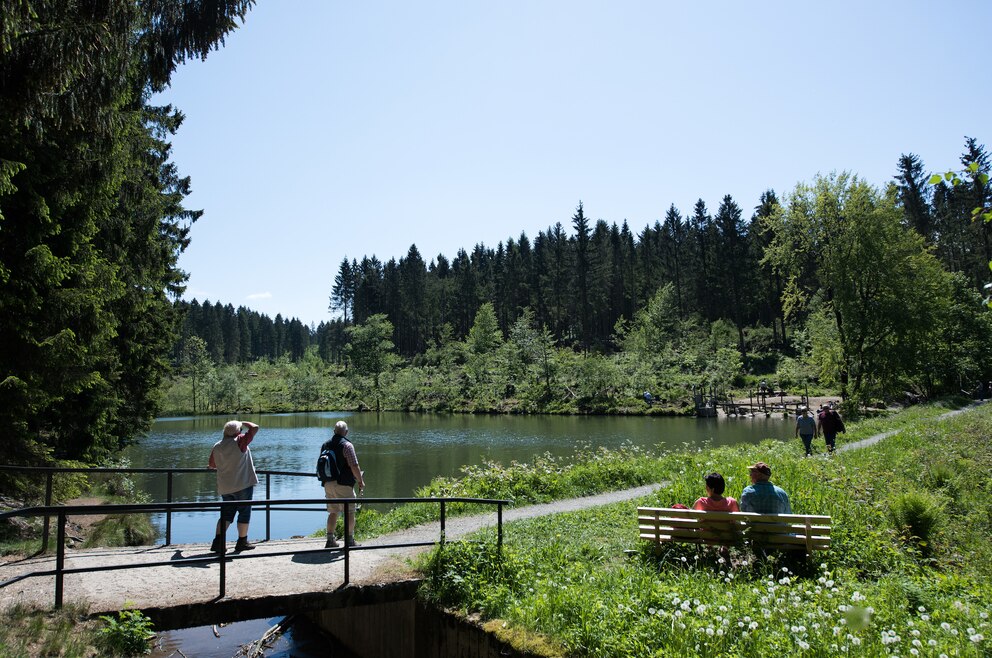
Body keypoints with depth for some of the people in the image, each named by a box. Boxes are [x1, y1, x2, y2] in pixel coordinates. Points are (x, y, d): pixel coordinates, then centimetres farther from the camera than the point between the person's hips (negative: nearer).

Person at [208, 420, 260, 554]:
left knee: (226, 514, 13)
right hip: (243, 484, -5)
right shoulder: (239, 441, -13)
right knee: (244, 513, 7)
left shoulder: (217, 446, 4)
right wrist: (243, 422, 3)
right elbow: (255, 428, -14)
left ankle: (218, 541, 5)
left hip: (225, 487, 5)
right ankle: (242, 542, 12)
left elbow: (211, 464, 16)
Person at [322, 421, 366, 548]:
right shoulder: (346, 445, -12)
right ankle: (349, 540, 4)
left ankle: (330, 540, 15)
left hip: (328, 484, 7)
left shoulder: (325, 445, 10)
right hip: (343, 484, -6)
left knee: (333, 512, 15)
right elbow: (354, 466, -16)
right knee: (349, 512, 3)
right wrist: (361, 481, -4)